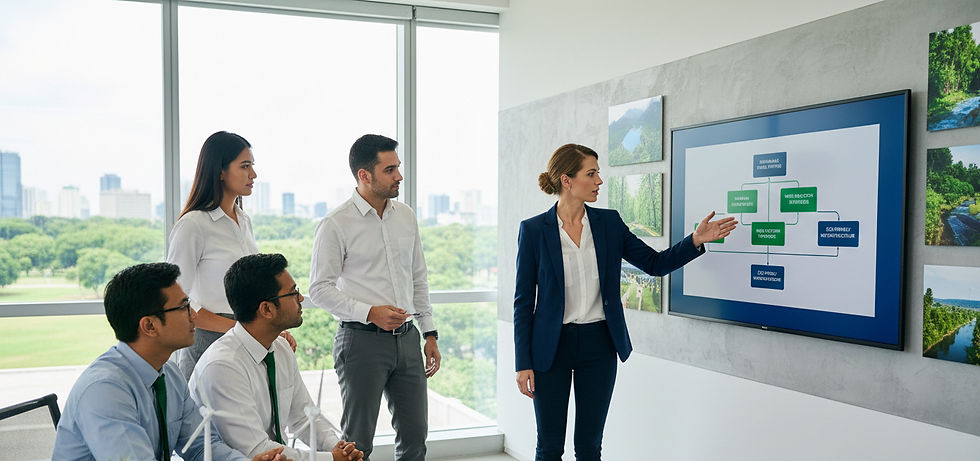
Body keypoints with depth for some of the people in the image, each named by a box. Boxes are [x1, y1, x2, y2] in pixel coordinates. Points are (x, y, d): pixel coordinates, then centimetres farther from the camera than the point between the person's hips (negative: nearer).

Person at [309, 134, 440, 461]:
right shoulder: (336, 225, -9)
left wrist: (429, 333, 12)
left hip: (407, 337, 6)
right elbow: (320, 289, -9)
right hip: (362, 340, -5)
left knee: (415, 435, 10)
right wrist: (369, 312, -19)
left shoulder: (406, 216, 9)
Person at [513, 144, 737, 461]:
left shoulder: (609, 223, 2)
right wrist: (523, 363, -8)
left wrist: (695, 241, -10)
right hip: (552, 347, -3)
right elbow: (524, 300, -5)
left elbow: (655, 263, 7)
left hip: (599, 344, 3)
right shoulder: (533, 229, -7)